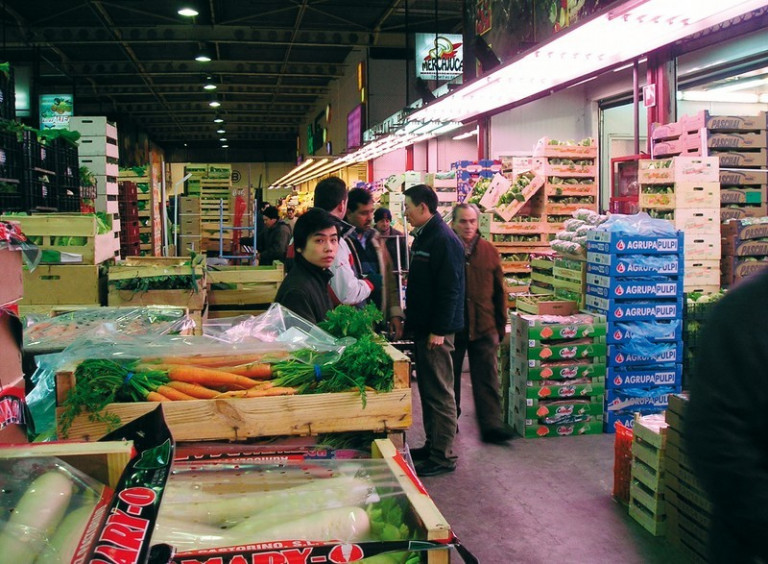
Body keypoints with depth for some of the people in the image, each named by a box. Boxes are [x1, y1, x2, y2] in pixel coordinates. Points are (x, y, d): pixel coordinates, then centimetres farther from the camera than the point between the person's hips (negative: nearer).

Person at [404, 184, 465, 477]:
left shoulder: (444, 240, -17)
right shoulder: (423, 237, 14)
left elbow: (450, 290, -21)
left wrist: (438, 330, -22)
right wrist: (410, 319, 20)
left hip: (436, 331, -10)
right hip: (422, 327, 10)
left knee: (439, 392, -3)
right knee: (427, 388, 16)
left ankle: (443, 456, 5)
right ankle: (433, 445, 27)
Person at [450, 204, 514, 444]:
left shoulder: (489, 252, 4)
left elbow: (499, 292, 8)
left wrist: (500, 326, 7)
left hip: (483, 327, 1)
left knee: (487, 379, -1)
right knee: (450, 378, 12)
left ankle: (491, 424, 3)